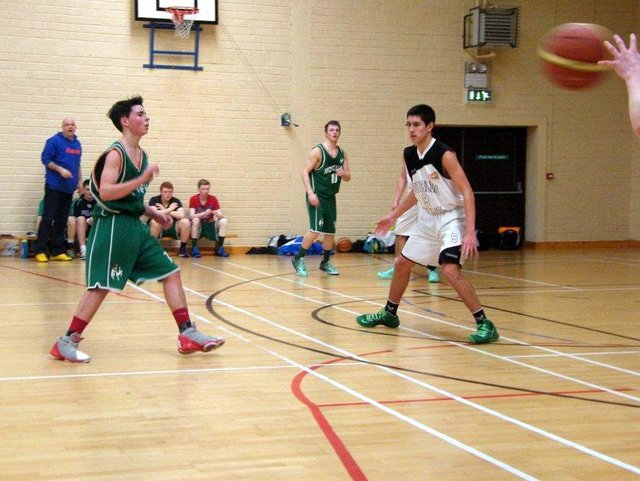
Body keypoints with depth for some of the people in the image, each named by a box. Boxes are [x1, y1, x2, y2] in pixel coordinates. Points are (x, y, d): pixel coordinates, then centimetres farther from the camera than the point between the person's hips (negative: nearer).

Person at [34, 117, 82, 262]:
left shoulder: (77, 144, 13)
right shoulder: (54, 141, -6)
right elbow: (45, 159, -10)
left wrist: (79, 181, 14)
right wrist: (60, 170, -19)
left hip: (69, 188, 6)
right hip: (54, 186, -6)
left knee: (62, 221, 7)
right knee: (48, 218, -7)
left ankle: (58, 251, 10)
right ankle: (40, 251, -4)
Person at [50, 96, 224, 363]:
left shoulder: (141, 154, 14)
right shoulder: (115, 153, -12)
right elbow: (105, 192, -25)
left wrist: (153, 212, 14)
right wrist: (142, 179, -27)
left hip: (135, 225, 9)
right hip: (112, 226, -9)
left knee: (171, 272, 7)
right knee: (101, 286, -8)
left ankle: (188, 334, 11)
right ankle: (66, 342, 1)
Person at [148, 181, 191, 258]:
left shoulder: (176, 201, -4)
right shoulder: (154, 200, -11)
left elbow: (181, 215, -21)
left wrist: (164, 211, -18)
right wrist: (169, 209, -22)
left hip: (172, 228, 3)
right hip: (159, 229, -3)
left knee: (185, 222, -23)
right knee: (155, 221, -36)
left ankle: (183, 249, -9)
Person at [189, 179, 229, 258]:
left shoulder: (213, 199, -2)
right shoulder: (193, 199, -9)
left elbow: (221, 215, -7)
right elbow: (192, 216, -22)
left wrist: (217, 214, -31)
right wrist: (204, 213, -38)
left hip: (210, 225, 3)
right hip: (198, 226, -3)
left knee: (223, 221, -22)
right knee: (195, 220, -34)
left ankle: (219, 248, -13)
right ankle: (194, 248, -23)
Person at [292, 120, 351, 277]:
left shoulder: (342, 153, 8)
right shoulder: (318, 151, -11)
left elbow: (348, 177, 12)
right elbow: (305, 172, -13)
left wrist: (343, 173, -12)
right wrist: (310, 193, -23)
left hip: (330, 197, 7)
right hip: (316, 196, -7)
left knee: (330, 231, 9)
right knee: (316, 229, -16)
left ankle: (325, 262, 25)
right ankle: (298, 259, -3)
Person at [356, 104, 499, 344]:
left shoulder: (444, 155, -21)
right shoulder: (409, 155, 1)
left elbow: (467, 192, -23)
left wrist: (470, 232, -31)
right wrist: (393, 216, 22)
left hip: (451, 219, -8)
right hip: (427, 219, 8)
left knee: (451, 271, -23)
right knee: (402, 263, 15)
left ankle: (484, 324, -14)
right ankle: (389, 314, 36)